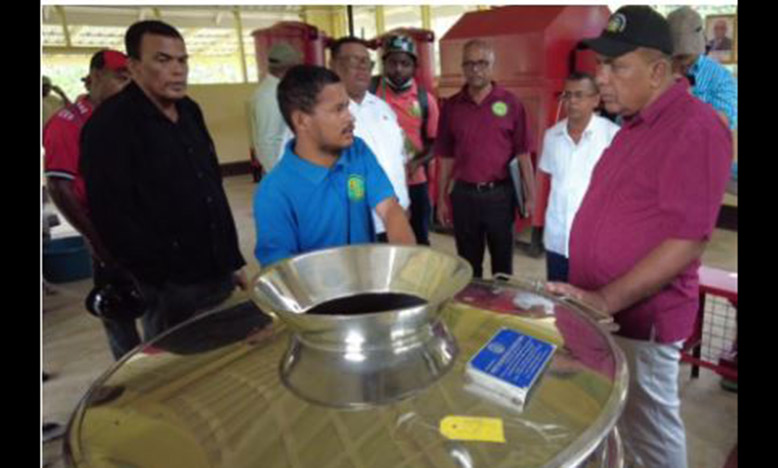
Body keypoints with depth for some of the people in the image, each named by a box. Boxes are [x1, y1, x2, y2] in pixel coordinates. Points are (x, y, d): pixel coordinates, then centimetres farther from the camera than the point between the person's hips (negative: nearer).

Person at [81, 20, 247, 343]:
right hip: (168, 291, -7)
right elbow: (112, 217, -17)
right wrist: (166, 279, -17)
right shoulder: (110, 125, -12)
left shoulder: (189, 111, 10)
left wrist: (233, 261, 12)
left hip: (218, 274, 7)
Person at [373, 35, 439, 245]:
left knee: (419, 242, 15)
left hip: (415, 183, 2)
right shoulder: (370, 93, -5)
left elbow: (434, 141, 6)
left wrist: (417, 162, -12)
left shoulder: (425, 99, 1)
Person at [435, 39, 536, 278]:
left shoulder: (510, 103, -2)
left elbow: (523, 154, -1)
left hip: (500, 194, -1)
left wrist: (531, 195, -5)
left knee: (502, 262, 12)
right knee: (468, 264, 14)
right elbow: (446, 158, 7)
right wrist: (441, 199, 6)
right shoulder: (451, 107, 3)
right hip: (464, 195, 2)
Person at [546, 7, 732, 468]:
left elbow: (687, 240, -23)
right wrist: (591, 296, 15)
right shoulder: (637, 124, 12)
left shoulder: (695, 127, -17)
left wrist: (606, 299, -23)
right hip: (602, 311, 8)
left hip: (640, 319, -8)